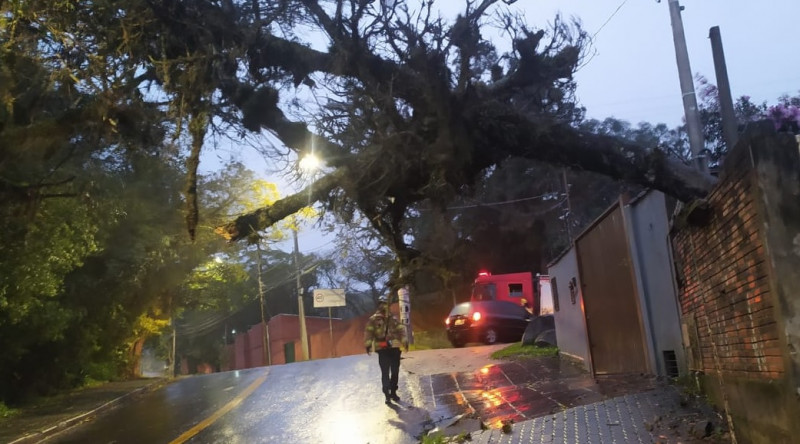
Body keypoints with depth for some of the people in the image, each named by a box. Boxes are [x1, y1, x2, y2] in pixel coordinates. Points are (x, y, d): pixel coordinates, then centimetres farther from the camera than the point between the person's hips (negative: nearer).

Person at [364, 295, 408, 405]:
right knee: (385, 373, -7)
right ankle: (387, 395, -6)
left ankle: (393, 392, 23)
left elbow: (400, 330, 7)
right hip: (382, 350, -3)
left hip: (394, 348, 3)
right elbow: (368, 332, -5)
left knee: (395, 372, 8)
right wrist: (368, 345, -16)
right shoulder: (373, 319, 1)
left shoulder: (393, 319, 10)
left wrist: (404, 342, -3)